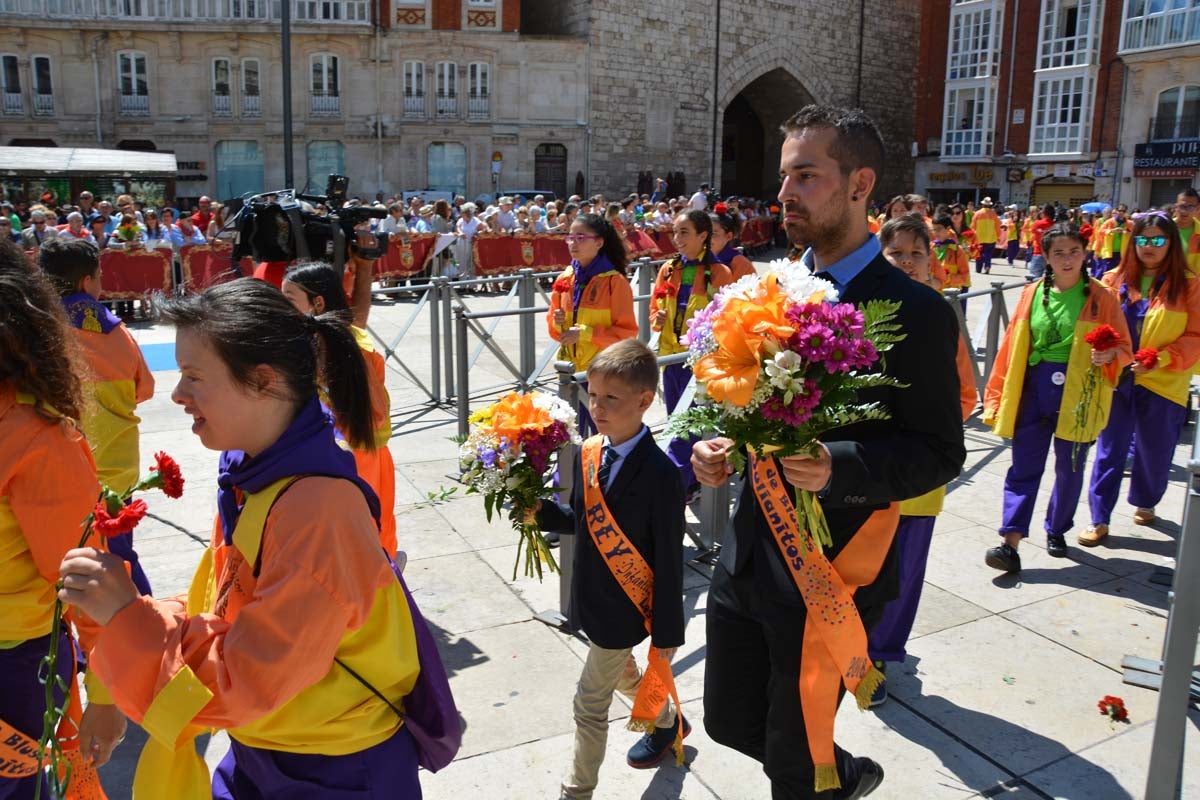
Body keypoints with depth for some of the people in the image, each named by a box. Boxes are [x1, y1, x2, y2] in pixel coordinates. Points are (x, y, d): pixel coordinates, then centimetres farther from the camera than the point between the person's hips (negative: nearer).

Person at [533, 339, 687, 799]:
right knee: (623, 675, 29)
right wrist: (539, 511, -11)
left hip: (624, 606, -8)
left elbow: (668, 561, -20)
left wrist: (666, 634, -14)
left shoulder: (659, 474, -25)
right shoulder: (587, 454, -3)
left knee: (591, 702, 5)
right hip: (593, 597, 8)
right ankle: (668, 722, 57)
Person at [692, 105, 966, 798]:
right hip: (750, 552, 7)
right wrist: (721, 446, -6)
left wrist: (838, 469, -29)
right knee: (729, 720, 21)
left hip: (834, 571, -6)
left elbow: (940, 451, -13)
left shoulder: (915, 312, -14)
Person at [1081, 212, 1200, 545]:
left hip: (1162, 384, -1)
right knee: (1110, 450, 4)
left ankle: (1144, 502, 40)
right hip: (1117, 380, 1)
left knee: (1154, 450, 13)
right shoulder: (1114, 281, 3)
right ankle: (1099, 519, 12)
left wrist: (1162, 360, -19)